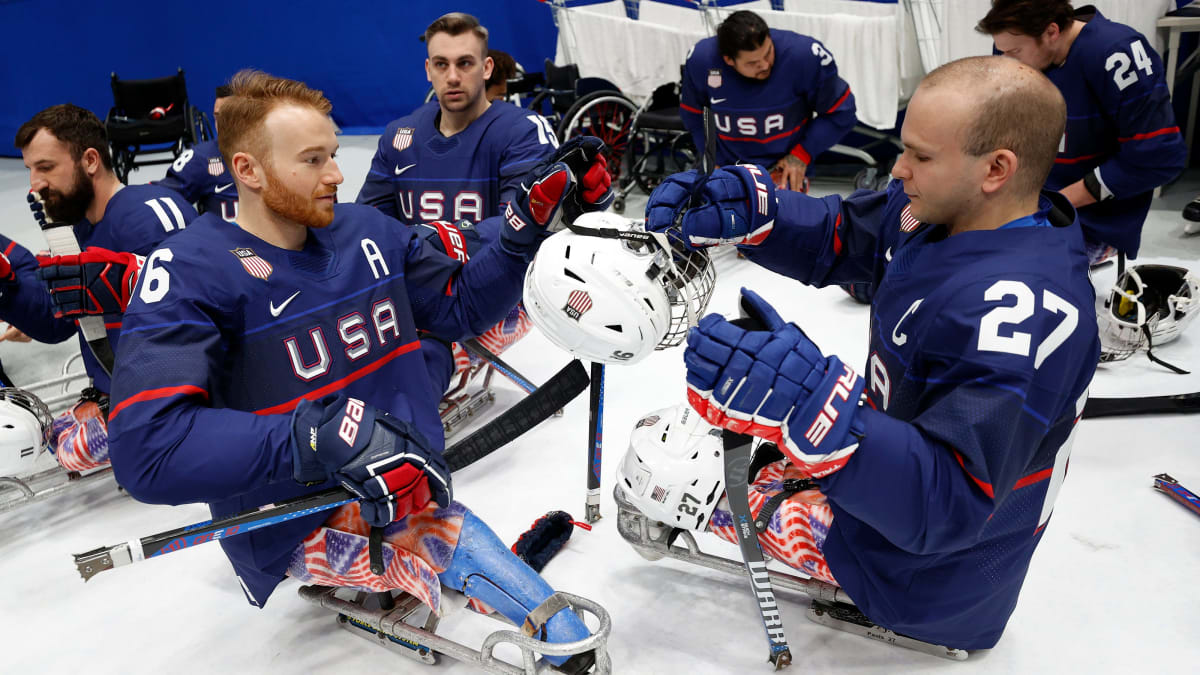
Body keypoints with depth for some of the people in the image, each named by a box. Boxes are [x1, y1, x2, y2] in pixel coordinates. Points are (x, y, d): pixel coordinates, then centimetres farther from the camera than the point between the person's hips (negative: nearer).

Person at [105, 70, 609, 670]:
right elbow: (148, 449, -26)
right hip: (302, 527, -8)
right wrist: (324, 436, -36)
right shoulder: (189, 273, -14)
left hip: (406, 491, 8)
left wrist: (524, 231, -1)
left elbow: (460, 307, 16)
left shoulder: (368, 232, 4)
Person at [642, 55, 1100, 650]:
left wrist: (814, 407, -54)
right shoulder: (936, 208, -11)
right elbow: (832, 241, 1)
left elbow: (947, 505, -39)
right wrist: (744, 207, -19)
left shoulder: (1024, 309, -37)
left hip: (930, 561, -8)